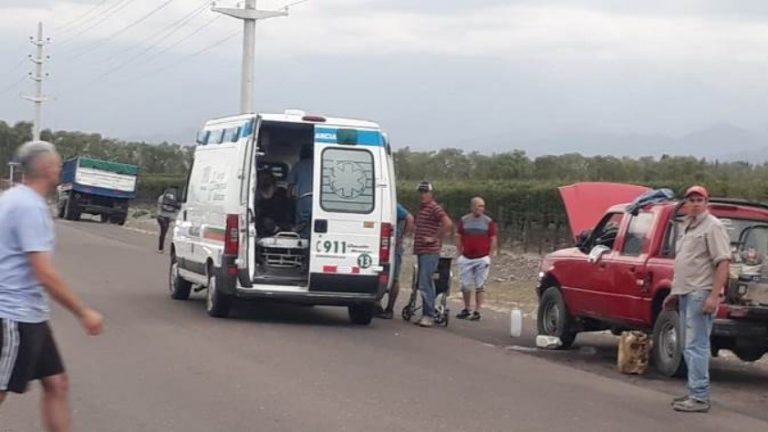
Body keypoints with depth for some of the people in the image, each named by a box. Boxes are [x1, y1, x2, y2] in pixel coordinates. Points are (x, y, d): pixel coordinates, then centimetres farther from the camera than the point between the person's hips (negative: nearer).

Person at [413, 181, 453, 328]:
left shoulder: (435, 208, -11)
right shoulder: (421, 209, 19)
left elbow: (448, 223, -24)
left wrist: (435, 238, -19)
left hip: (430, 252, -10)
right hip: (421, 252, 10)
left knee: (425, 284, -12)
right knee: (425, 284, 11)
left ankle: (429, 316, -10)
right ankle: (426, 314, 15)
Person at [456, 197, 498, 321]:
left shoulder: (488, 222, -1)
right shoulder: (464, 221, 4)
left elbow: (494, 240, 1)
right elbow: (459, 239, 10)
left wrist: (490, 255, -4)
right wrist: (460, 254, 5)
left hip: (482, 259, -3)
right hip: (466, 258, 3)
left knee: (479, 286, 1)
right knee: (465, 286, 9)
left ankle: (477, 312, 5)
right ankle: (466, 310, 22)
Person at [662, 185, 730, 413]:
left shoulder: (712, 227, -9)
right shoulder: (686, 227, 20)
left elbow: (723, 262, -16)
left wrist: (714, 296, -23)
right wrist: (675, 291, 24)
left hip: (701, 294, -10)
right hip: (685, 294, 10)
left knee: (696, 346, -11)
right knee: (690, 346, 13)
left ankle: (699, 398, -9)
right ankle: (695, 393, 21)